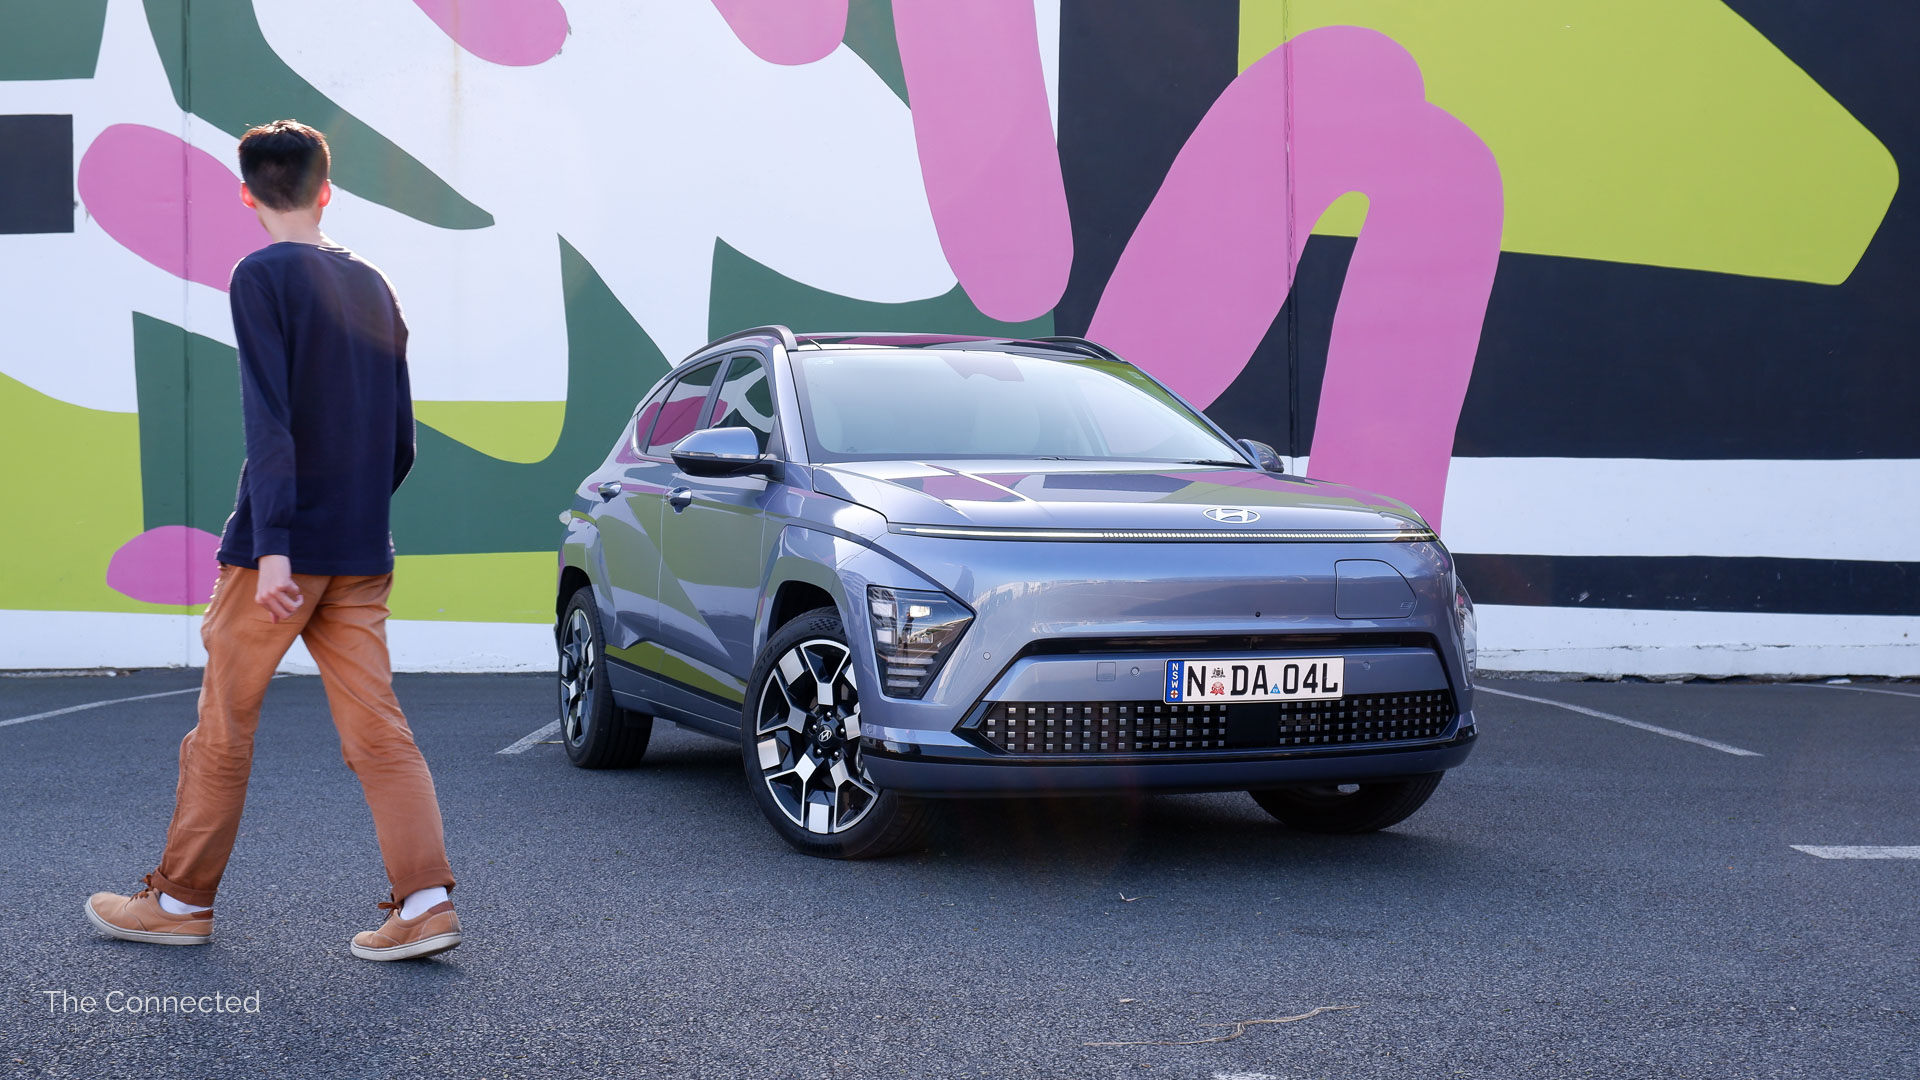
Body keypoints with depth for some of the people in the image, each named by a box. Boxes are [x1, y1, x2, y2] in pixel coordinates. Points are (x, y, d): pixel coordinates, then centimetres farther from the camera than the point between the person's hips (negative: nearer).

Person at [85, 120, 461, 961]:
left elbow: (269, 419, -17)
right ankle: (425, 902, -6)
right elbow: (402, 438, 14)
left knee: (224, 725, 6)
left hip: (281, 549, -6)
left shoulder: (264, 276, -7)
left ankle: (182, 899, 17)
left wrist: (272, 545, -21)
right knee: (376, 727, 2)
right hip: (361, 554, 6)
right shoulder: (372, 286, 13)